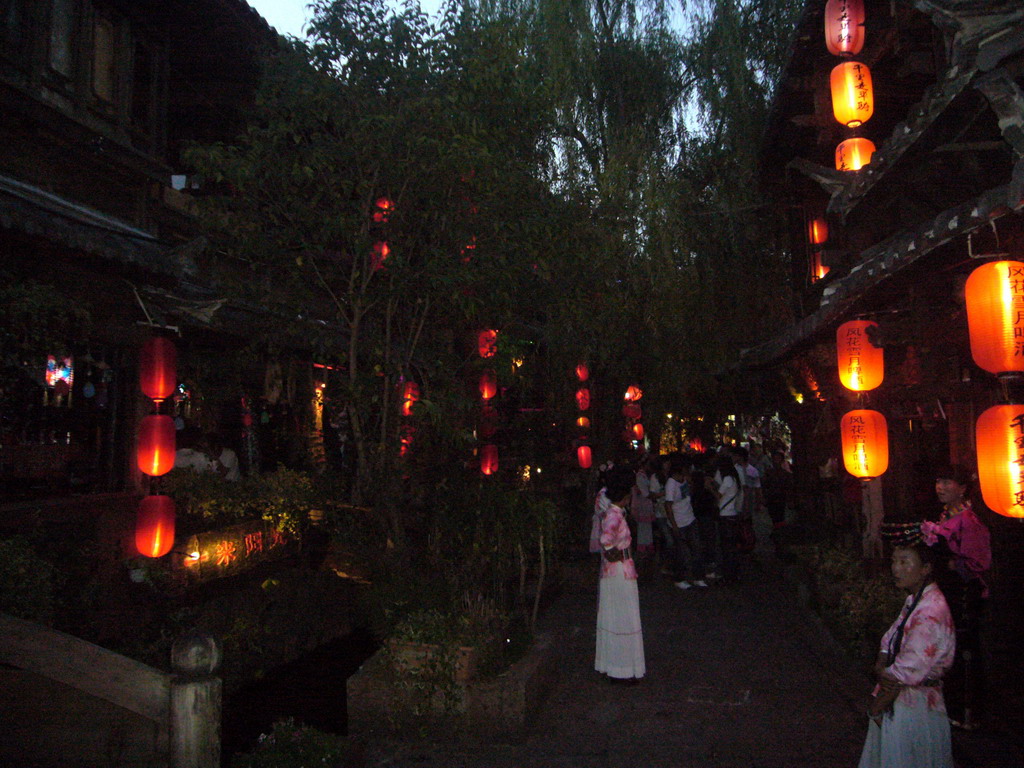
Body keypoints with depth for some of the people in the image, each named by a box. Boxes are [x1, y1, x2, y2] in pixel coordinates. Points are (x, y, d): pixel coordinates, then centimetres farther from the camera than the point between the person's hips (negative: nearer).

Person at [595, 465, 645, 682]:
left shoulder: (609, 511, 4)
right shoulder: (615, 515, -23)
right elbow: (606, 538, -39)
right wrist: (612, 554, -24)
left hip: (610, 573, 9)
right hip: (621, 573, -9)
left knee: (610, 620, 17)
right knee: (624, 621, 2)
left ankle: (609, 665, 29)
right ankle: (623, 671, 12)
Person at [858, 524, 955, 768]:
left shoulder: (931, 613, -27)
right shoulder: (915, 600, 3)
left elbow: (909, 673, -25)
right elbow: (889, 641, 8)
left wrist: (878, 705, -14)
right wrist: (882, 666, -12)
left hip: (912, 707, -8)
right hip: (895, 698, 8)